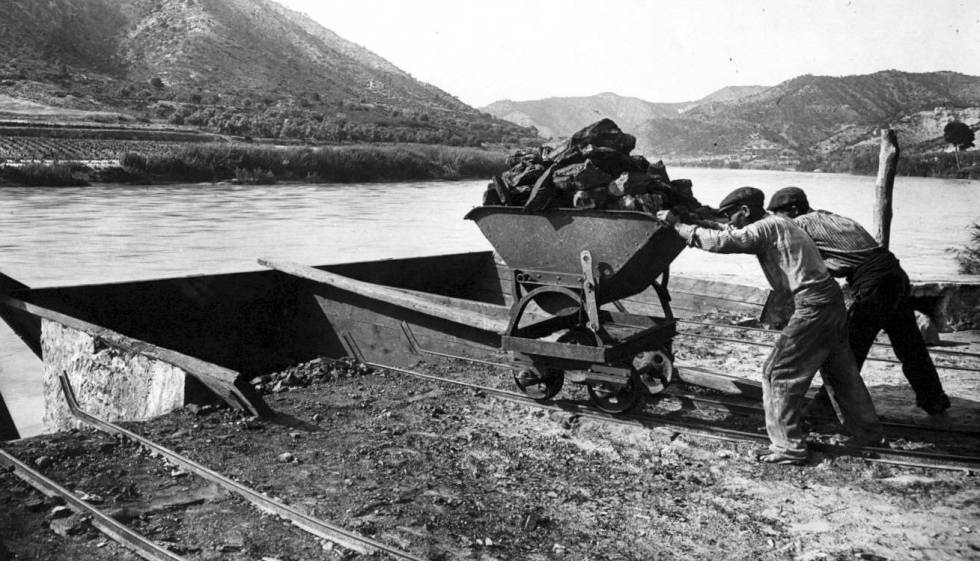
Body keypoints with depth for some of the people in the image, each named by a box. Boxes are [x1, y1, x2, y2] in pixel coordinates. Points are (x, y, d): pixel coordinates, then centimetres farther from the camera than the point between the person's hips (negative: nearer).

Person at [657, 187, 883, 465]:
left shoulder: (765, 228, -12)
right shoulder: (777, 223, 17)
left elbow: (720, 241, -19)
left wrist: (678, 225, -12)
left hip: (813, 305, -10)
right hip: (831, 298, 10)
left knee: (778, 372, -2)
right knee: (839, 369, 23)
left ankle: (788, 448, 2)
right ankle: (867, 432, 37)